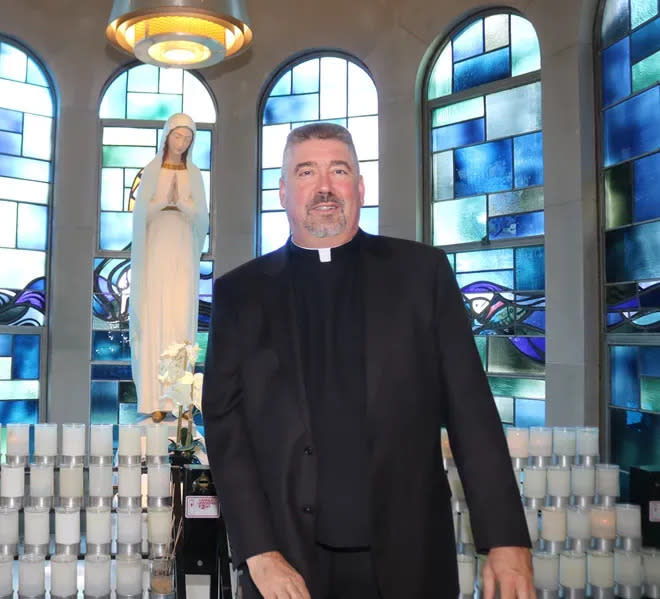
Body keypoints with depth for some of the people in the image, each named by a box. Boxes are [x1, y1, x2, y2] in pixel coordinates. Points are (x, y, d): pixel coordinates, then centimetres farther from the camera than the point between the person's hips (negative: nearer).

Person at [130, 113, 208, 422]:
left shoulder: (194, 174, 8)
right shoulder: (151, 170, 4)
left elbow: (202, 216, 2)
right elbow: (141, 212, -1)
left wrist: (180, 200, -17)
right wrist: (164, 199, -18)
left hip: (183, 251, 1)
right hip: (155, 248, -1)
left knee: (181, 320, -5)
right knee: (154, 320, -4)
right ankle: (156, 398, -2)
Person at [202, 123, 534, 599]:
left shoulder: (422, 272, 2)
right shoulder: (240, 292, 4)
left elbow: (470, 409, -1)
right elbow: (224, 422, 0)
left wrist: (507, 540, -6)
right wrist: (260, 552, -9)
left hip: (408, 557, 1)